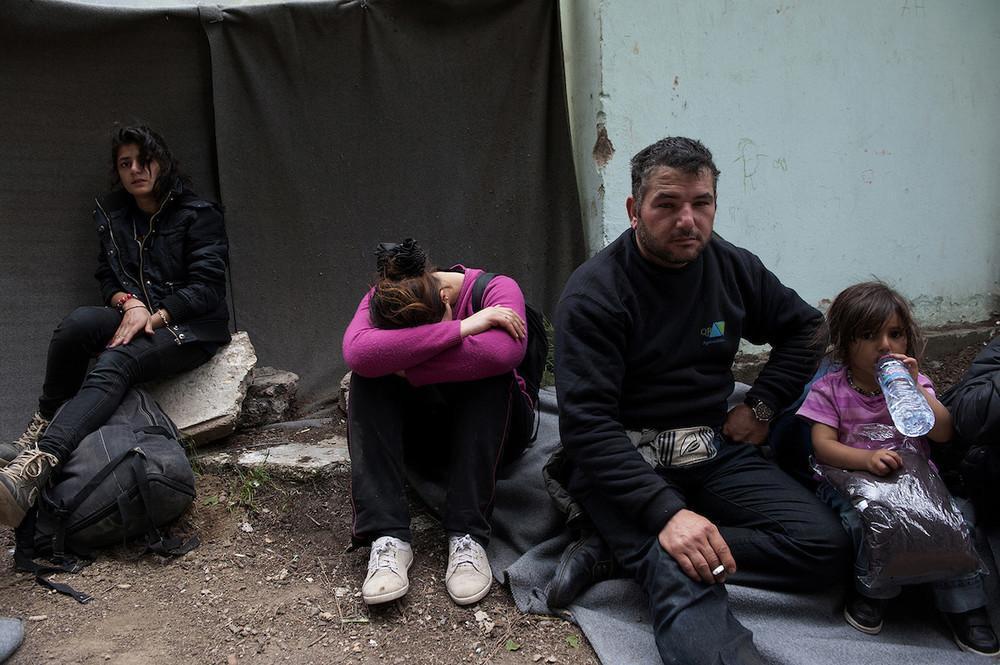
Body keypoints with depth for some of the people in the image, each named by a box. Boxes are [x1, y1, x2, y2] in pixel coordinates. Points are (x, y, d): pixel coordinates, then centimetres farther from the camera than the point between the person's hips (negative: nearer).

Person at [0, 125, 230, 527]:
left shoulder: (198, 214, -3)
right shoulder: (111, 215, 15)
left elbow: (206, 287, -9)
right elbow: (107, 278, 14)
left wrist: (155, 317, -18)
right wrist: (129, 303, -10)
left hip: (190, 328, -5)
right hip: (136, 317, 5)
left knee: (113, 364, -34)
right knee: (77, 323, -30)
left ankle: (34, 471, -51)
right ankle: (41, 429, -17)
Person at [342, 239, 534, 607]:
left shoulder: (496, 289, -20)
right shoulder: (381, 301, -15)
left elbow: (505, 352, -42)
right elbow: (357, 353, -38)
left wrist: (408, 367, -32)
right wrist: (461, 328, -39)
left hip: (491, 428, -1)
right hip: (421, 434, 2)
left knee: (487, 372, -33)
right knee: (367, 379, -26)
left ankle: (467, 536, -31)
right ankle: (387, 537, -31)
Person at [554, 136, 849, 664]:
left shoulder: (733, 268, 5)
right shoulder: (593, 293, -13)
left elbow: (804, 327, 23)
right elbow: (586, 424, -21)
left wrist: (762, 405, 7)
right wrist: (666, 512, -32)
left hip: (713, 448, 7)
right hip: (624, 460, -6)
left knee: (825, 546, -14)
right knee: (682, 586, -33)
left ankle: (636, 551, -18)